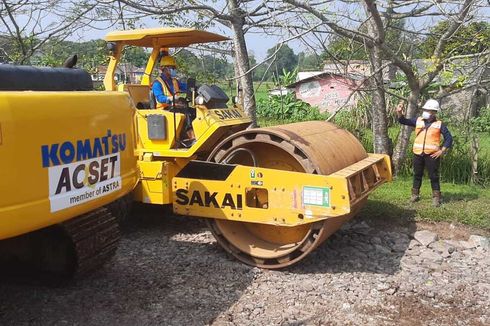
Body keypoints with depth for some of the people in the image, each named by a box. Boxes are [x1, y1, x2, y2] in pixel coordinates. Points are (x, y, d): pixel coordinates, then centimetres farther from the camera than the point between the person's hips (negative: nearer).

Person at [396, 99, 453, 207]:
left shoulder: (439, 124, 0)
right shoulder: (418, 121, 6)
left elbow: (449, 138, 3)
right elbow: (403, 121, 2)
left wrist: (442, 151, -6)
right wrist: (399, 112, -17)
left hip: (432, 154, -3)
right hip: (418, 153, 3)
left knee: (433, 176, 2)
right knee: (417, 174, 13)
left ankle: (436, 197, 10)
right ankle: (415, 194, 25)